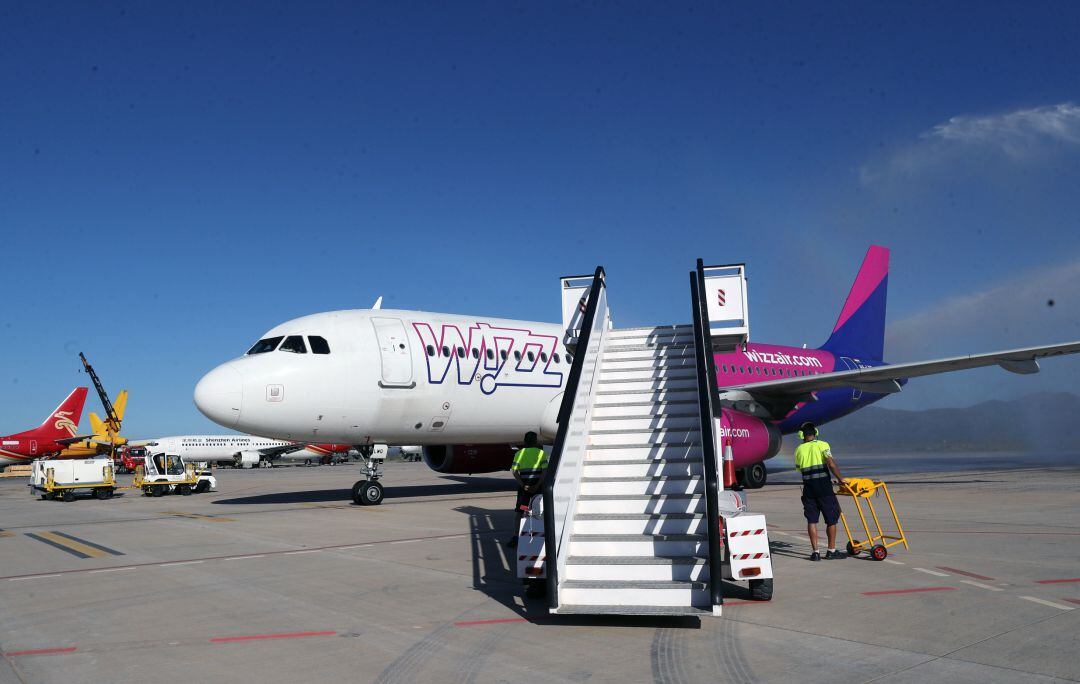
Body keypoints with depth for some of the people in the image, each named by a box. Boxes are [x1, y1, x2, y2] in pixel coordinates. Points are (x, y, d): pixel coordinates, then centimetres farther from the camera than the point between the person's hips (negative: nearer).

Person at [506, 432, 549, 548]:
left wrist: (523, 485, -11)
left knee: (519, 512, 3)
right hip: (537, 485, -1)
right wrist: (537, 486, -13)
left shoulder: (519, 453, 4)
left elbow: (515, 472, -6)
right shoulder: (541, 453, 0)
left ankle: (515, 537, -9)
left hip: (524, 486, 1)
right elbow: (545, 471, -10)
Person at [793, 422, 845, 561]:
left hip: (808, 488, 3)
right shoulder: (822, 445, -2)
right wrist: (840, 478, -7)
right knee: (831, 519, 9)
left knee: (811, 520, 6)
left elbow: (799, 469, 11)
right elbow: (831, 463, -15)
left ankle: (815, 552, 5)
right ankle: (831, 551, 12)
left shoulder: (799, 450, 8)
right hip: (824, 487, -3)